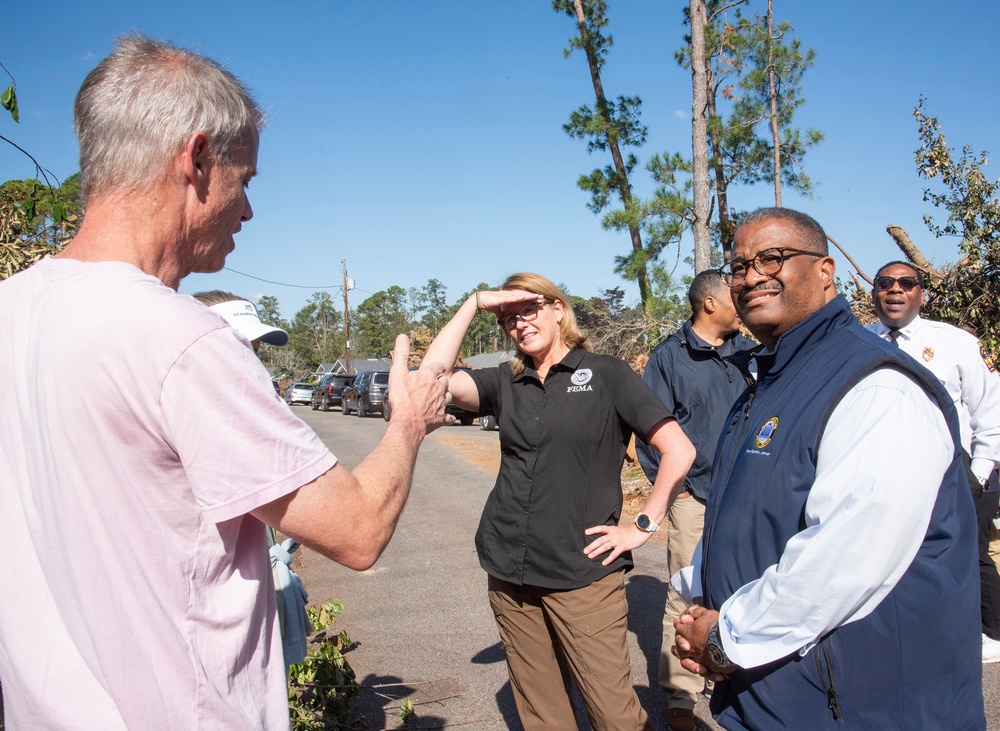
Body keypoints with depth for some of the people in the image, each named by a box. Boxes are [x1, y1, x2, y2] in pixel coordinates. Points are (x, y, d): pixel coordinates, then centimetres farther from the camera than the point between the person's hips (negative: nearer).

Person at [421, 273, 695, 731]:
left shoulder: (606, 374, 1)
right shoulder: (505, 383, 11)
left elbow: (679, 451, -4)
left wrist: (643, 526, -7)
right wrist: (474, 304, -3)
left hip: (583, 571, -4)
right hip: (509, 572, 4)